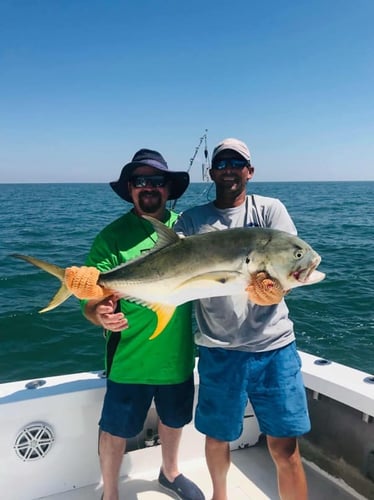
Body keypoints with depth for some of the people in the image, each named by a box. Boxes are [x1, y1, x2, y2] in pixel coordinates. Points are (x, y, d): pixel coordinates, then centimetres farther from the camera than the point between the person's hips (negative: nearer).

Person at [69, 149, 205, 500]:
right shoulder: (112, 236, -12)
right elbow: (92, 301, -15)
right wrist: (101, 315, -37)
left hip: (178, 353, 4)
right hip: (130, 357, -4)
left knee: (174, 419, 23)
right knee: (116, 428, 11)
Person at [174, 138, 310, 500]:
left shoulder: (270, 210, 4)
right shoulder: (192, 220, 4)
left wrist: (274, 290, -32)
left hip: (273, 346, 0)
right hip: (218, 348, 1)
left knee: (285, 447, 3)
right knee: (217, 436, 17)